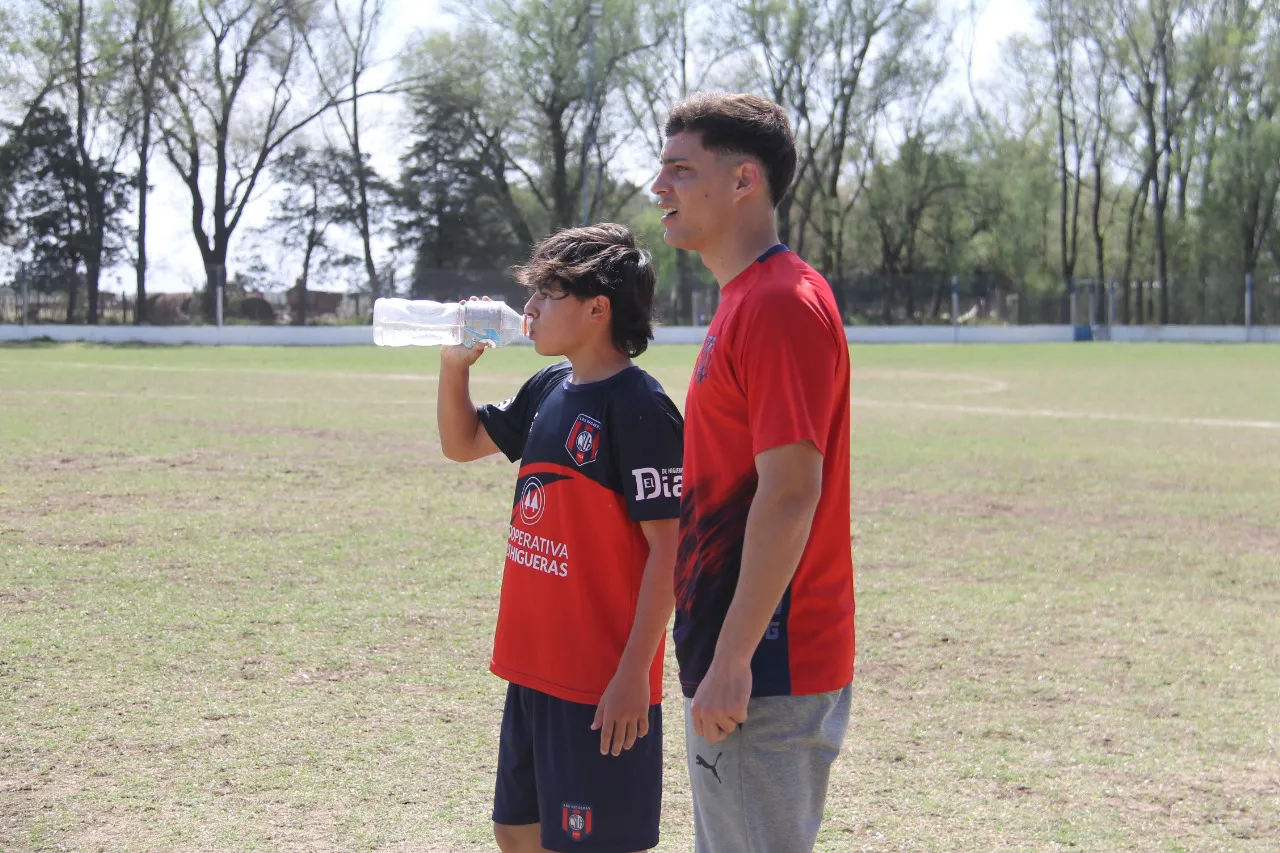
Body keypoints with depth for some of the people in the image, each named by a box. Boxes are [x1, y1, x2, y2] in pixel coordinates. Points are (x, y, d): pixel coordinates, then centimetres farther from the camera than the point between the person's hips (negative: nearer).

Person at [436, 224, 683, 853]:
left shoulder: (639, 407, -16)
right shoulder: (549, 390, 9)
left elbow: (668, 547, -18)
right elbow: (462, 443, 25)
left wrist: (635, 672, -20)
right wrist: (454, 365, 7)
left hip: (603, 684, -9)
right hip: (534, 669, 9)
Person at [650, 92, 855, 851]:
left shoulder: (781, 305, -17)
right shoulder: (747, 299, 14)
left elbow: (790, 492, -22)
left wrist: (731, 660, -22)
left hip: (767, 673, -10)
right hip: (738, 655, 10)